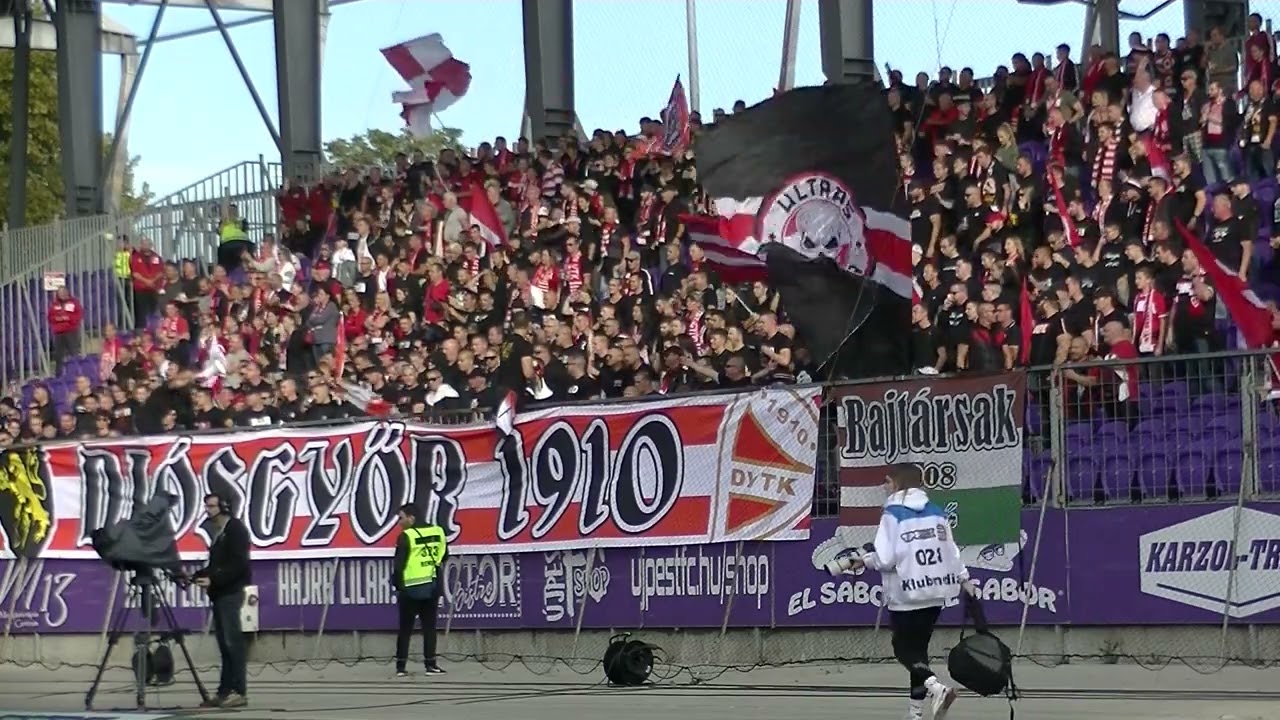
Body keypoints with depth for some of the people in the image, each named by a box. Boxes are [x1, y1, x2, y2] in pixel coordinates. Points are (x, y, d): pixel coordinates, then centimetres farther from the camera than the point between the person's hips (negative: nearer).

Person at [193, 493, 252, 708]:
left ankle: (237, 692, -12)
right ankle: (225, 691, 7)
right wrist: (197, 576, 5)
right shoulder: (216, 531, 18)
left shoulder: (235, 529, -7)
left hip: (231, 593, -8)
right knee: (224, 644, 7)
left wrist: (213, 580, -19)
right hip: (219, 594, 8)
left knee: (232, 642, -10)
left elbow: (238, 565, -15)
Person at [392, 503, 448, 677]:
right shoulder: (437, 532, 3)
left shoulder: (407, 536, -13)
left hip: (412, 588, -4)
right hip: (433, 586, 4)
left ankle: (401, 666, 4)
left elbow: (399, 564, -12)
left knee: (405, 628, 4)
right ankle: (431, 664, 7)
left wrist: (398, 586, -2)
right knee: (429, 626, 10)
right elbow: (443, 556, 12)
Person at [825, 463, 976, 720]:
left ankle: (935, 688, -22)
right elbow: (951, 550, 11)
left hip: (907, 594, -6)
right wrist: (965, 581, 20)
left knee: (904, 649, 3)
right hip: (936, 592, 6)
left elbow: (885, 558, -15)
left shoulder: (893, 514, -9)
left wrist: (860, 560, 3)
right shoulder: (936, 512, 8)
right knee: (918, 648, 15)